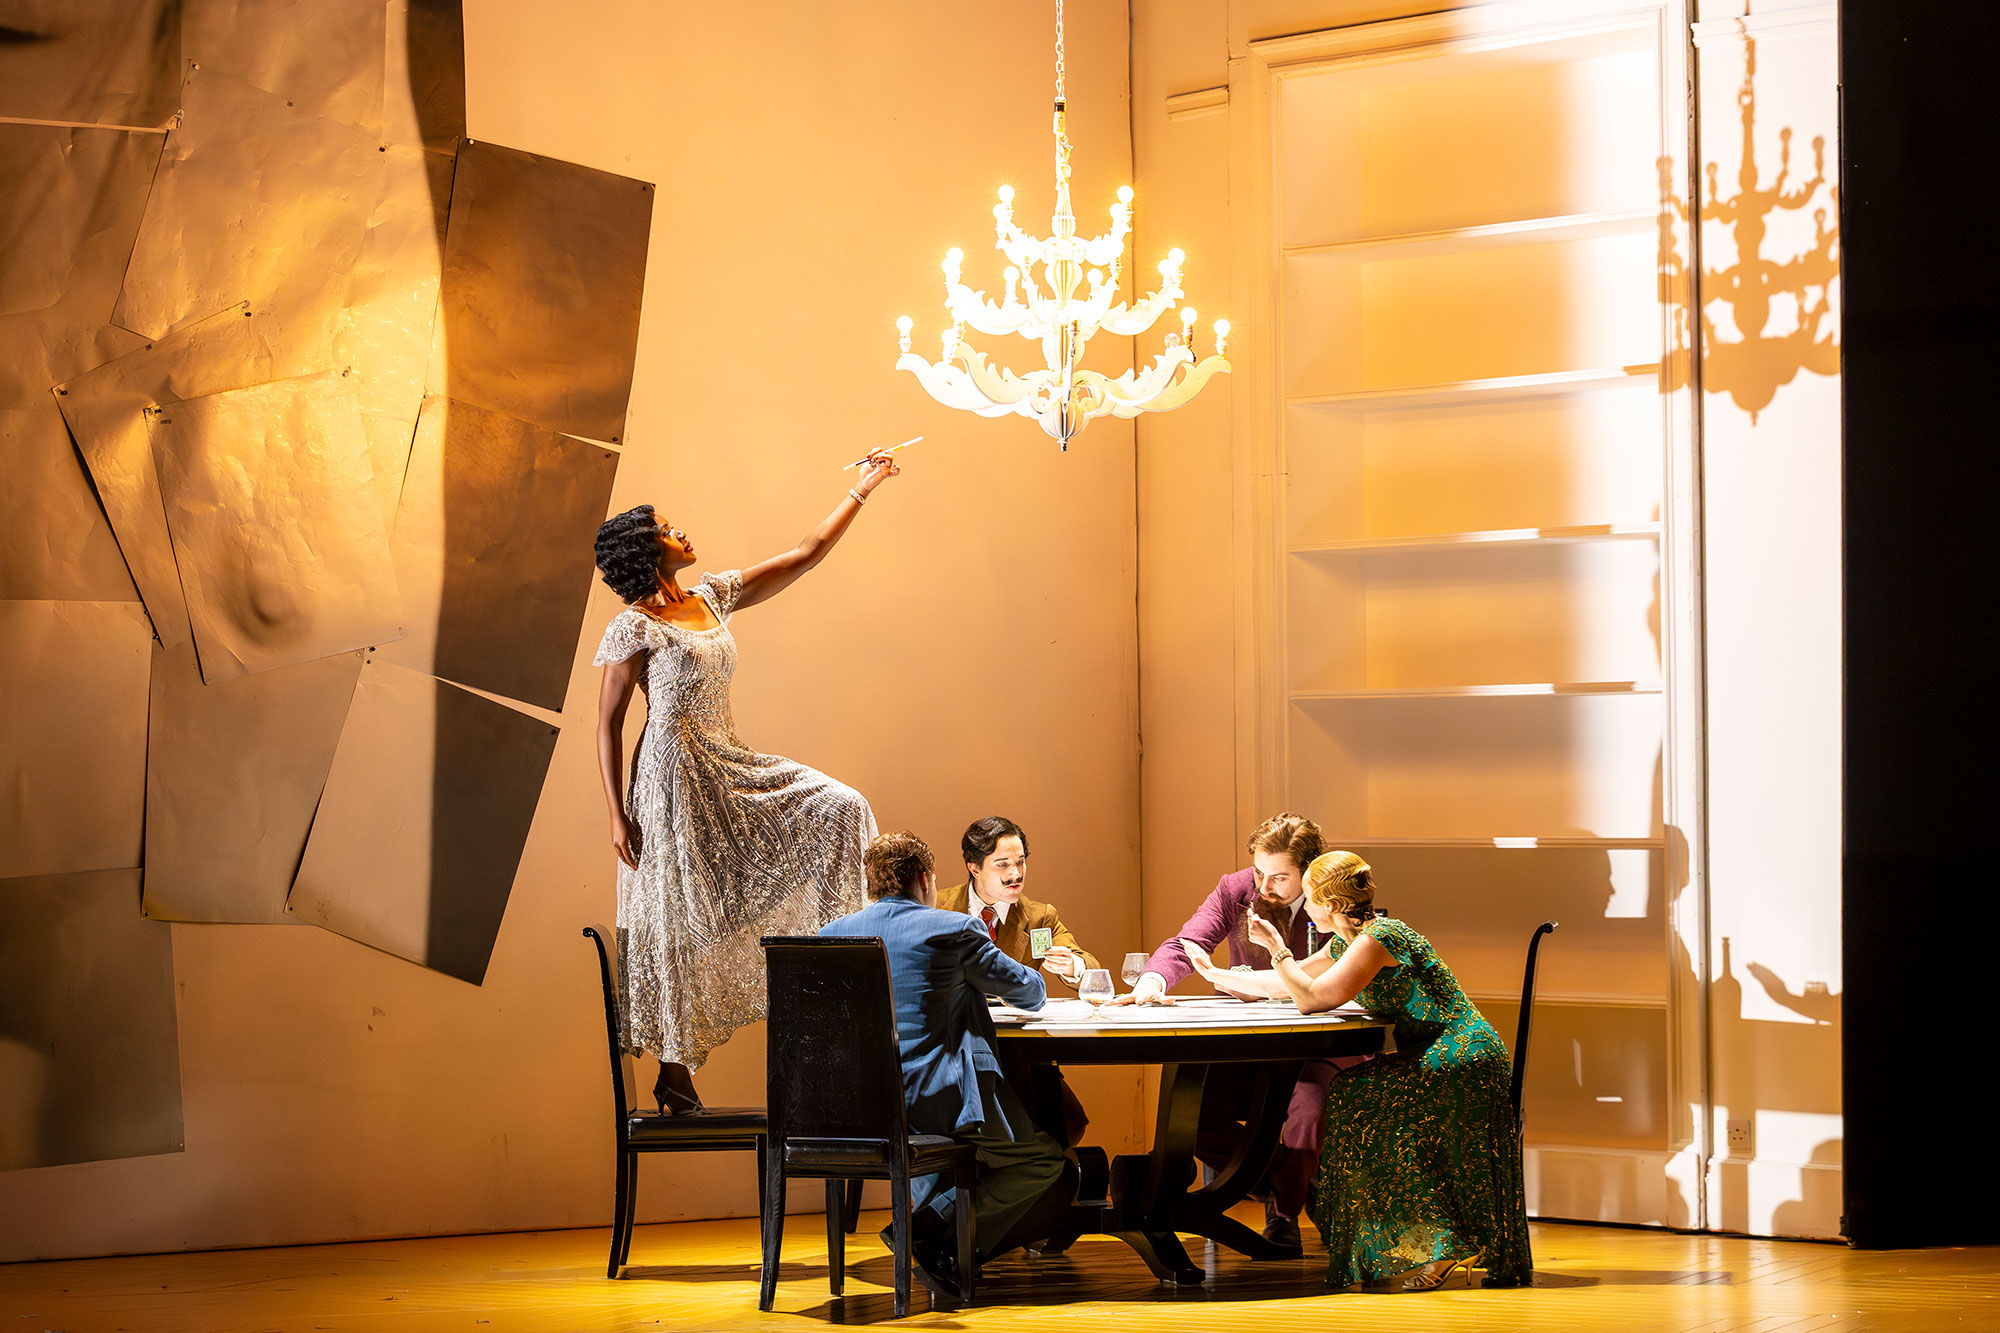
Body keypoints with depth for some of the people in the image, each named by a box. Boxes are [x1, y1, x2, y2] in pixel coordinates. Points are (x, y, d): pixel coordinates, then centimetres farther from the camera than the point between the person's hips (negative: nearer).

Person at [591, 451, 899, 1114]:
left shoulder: (713, 597, 11)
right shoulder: (633, 628, -9)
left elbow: (806, 554, 16)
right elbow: (607, 722, -9)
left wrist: (862, 490, 17)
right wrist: (617, 815, -14)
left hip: (728, 767, 8)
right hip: (674, 773, -8)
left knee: (837, 809, -6)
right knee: (679, 921, -4)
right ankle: (673, 1071, 3)